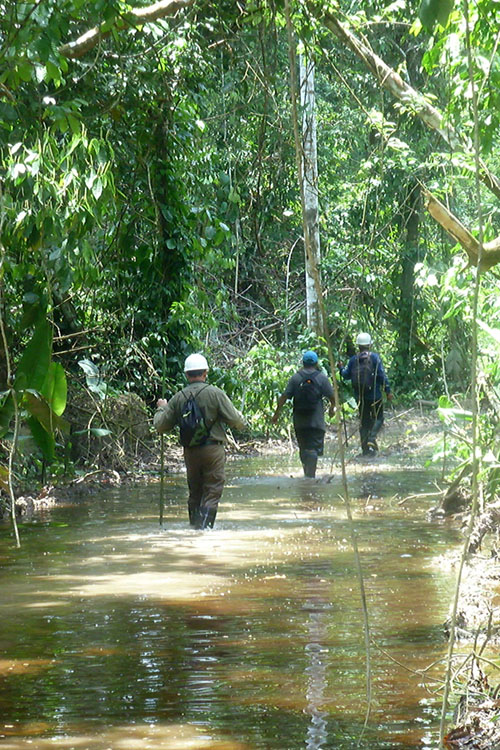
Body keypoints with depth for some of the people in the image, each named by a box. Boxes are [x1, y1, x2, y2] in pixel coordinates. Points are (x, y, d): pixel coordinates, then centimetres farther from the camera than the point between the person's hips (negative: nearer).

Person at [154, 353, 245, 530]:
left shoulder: (178, 398, 3)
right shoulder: (215, 393, -8)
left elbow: (160, 426, 7)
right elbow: (236, 421, -8)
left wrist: (162, 408, 26)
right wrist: (241, 418, 16)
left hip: (190, 452, 4)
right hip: (212, 450, -4)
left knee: (194, 493, 16)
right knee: (212, 492, -1)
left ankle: (194, 526, 20)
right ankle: (204, 527, -13)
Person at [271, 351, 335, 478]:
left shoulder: (295, 378, 3)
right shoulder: (321, 378, -2)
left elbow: (284, 397, 0)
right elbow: (332, 396, 0)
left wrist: (276, 414, 7)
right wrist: (332, 408, 21)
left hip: (299, 421, 3)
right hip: (316, 421, -3)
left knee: (303, 448, 15)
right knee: (313, 448, -5)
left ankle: (307, 474, 20)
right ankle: (310, 474, -17)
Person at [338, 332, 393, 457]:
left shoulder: (353, 360, 2)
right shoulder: (374, 357, -8)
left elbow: (346, 375, 10)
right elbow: (382, 375, -11)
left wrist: (341, 368, 32)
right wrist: (388, 391, -5)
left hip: (359, 396, 3)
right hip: (374, 395, -3)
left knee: (364, 421, 11)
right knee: (378, 418, 8)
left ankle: (365, 448, 9)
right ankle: (372, 439, -16)